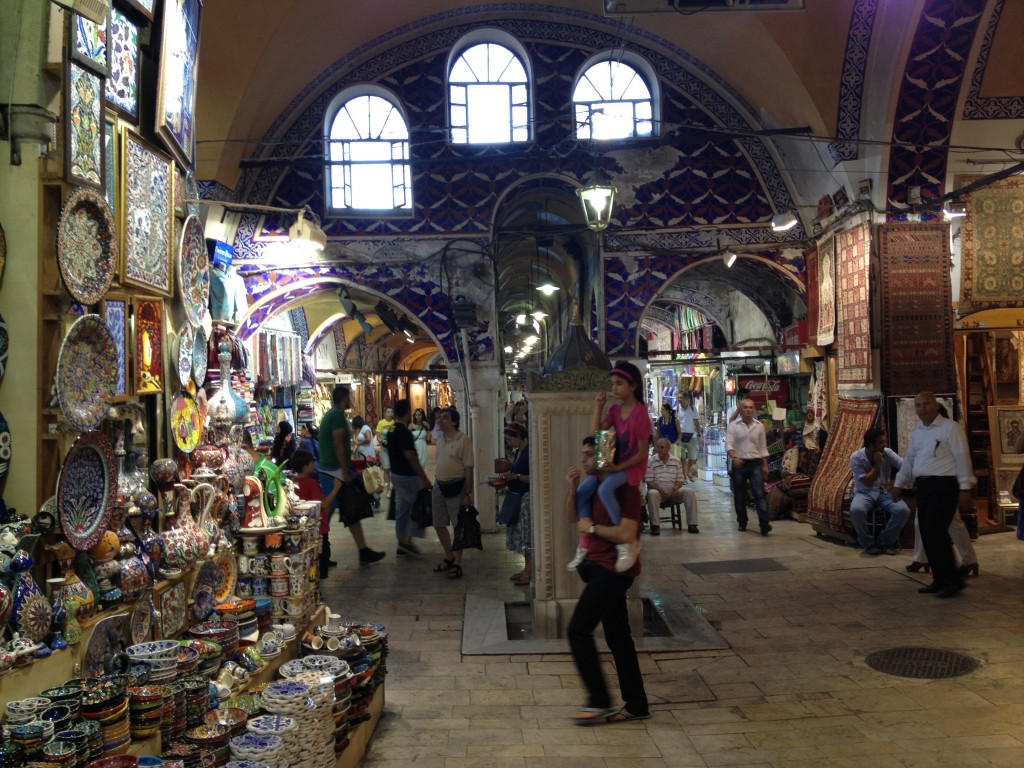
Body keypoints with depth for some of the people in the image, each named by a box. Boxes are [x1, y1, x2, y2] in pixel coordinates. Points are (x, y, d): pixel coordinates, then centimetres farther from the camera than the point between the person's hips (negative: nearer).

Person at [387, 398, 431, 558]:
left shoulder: (391, 430, 8)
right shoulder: (404, 433, -21)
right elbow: (411, 457, -23)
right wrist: (425, 479, -19)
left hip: (396, 474, 9)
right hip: (407, 477, -9)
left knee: (402, 509, 12)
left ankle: (402, 545, 17)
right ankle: (408, 540, 0)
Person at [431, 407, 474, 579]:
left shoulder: (463, 440, -12)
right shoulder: (440, 440, 10)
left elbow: (468, 468, -13)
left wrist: (468, 494, -15)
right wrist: (435, 485, 14)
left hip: (456, 486, -7)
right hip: (439, 486, 7)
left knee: (458, 526, 2)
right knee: (439, 524, 13)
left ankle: (457, 563, 12)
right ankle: (449, 557, 31)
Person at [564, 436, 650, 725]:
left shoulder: (625, 489, -15)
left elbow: (626, 534, -24)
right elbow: (572, 517, 17)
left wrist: (592, 528, -14)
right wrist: (573, 489, 2)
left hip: (614, 569, -9)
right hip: (600, 568, 9)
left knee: (578, 629, -10)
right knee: (618, 637, 12)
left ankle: (599, 701, 0)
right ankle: (636, 705, 21)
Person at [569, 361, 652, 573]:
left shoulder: (640, 413, -16)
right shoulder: (615, 410, 8)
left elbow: (642, 453, -15)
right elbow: (596, 434, -1)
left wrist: (619, 468, -21)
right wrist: (598, 408, -5)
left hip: (633, 466, -8)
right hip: (614, 464, 8)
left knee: (604, 489, -34)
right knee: (582, 492, -8)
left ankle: (627, 542, -24)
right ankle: (585, 544, 0)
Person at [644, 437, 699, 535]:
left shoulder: (676, 461, 10)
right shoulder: (650, 461, 0)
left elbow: (680, 479, 10)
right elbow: (649, 481, -5)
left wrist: (676, 487, -13)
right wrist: (660, 490, -21)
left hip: (674, 491, 3)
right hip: (657, 490, -3)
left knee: (690, 492, -22)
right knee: (652, 494, -38)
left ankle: (692, 524, -19)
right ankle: (655, 525, -33)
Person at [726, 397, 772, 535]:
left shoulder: (759, 426, 7)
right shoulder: (733, 426, -1)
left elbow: (763, 447, 12)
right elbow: (729, 445, -11)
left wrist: (765, 465, 7)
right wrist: (734, 457, -29)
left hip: (755, 463, 1)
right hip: (739, 464, 0)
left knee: (759, 493, -10)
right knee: (739, 495, 7)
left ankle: (764, 524, -16)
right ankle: (742, 523, 20)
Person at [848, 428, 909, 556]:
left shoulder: (888, 453, -4)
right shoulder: (856, 457, -13)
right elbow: (867, 482, -15)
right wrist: (878, 464, -18)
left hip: (884, 492, 3)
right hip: (865, 493, -3)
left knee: (903, 510, -27)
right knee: (856, 510, -37)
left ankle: (884, 542, -5)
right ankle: (868, 544, -11)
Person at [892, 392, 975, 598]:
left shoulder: (950, 428, -7)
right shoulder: (917, 432, 16)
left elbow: (962, 458, -11)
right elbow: (909, 460, 24)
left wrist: (965, 489, -16)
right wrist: (899, 484, 24)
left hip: (944, 486, -8)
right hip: (922, 486, 8)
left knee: (935, 532, -15)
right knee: (927, 535, 8)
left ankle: (953, 580, -2)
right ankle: (940, 580, 18)